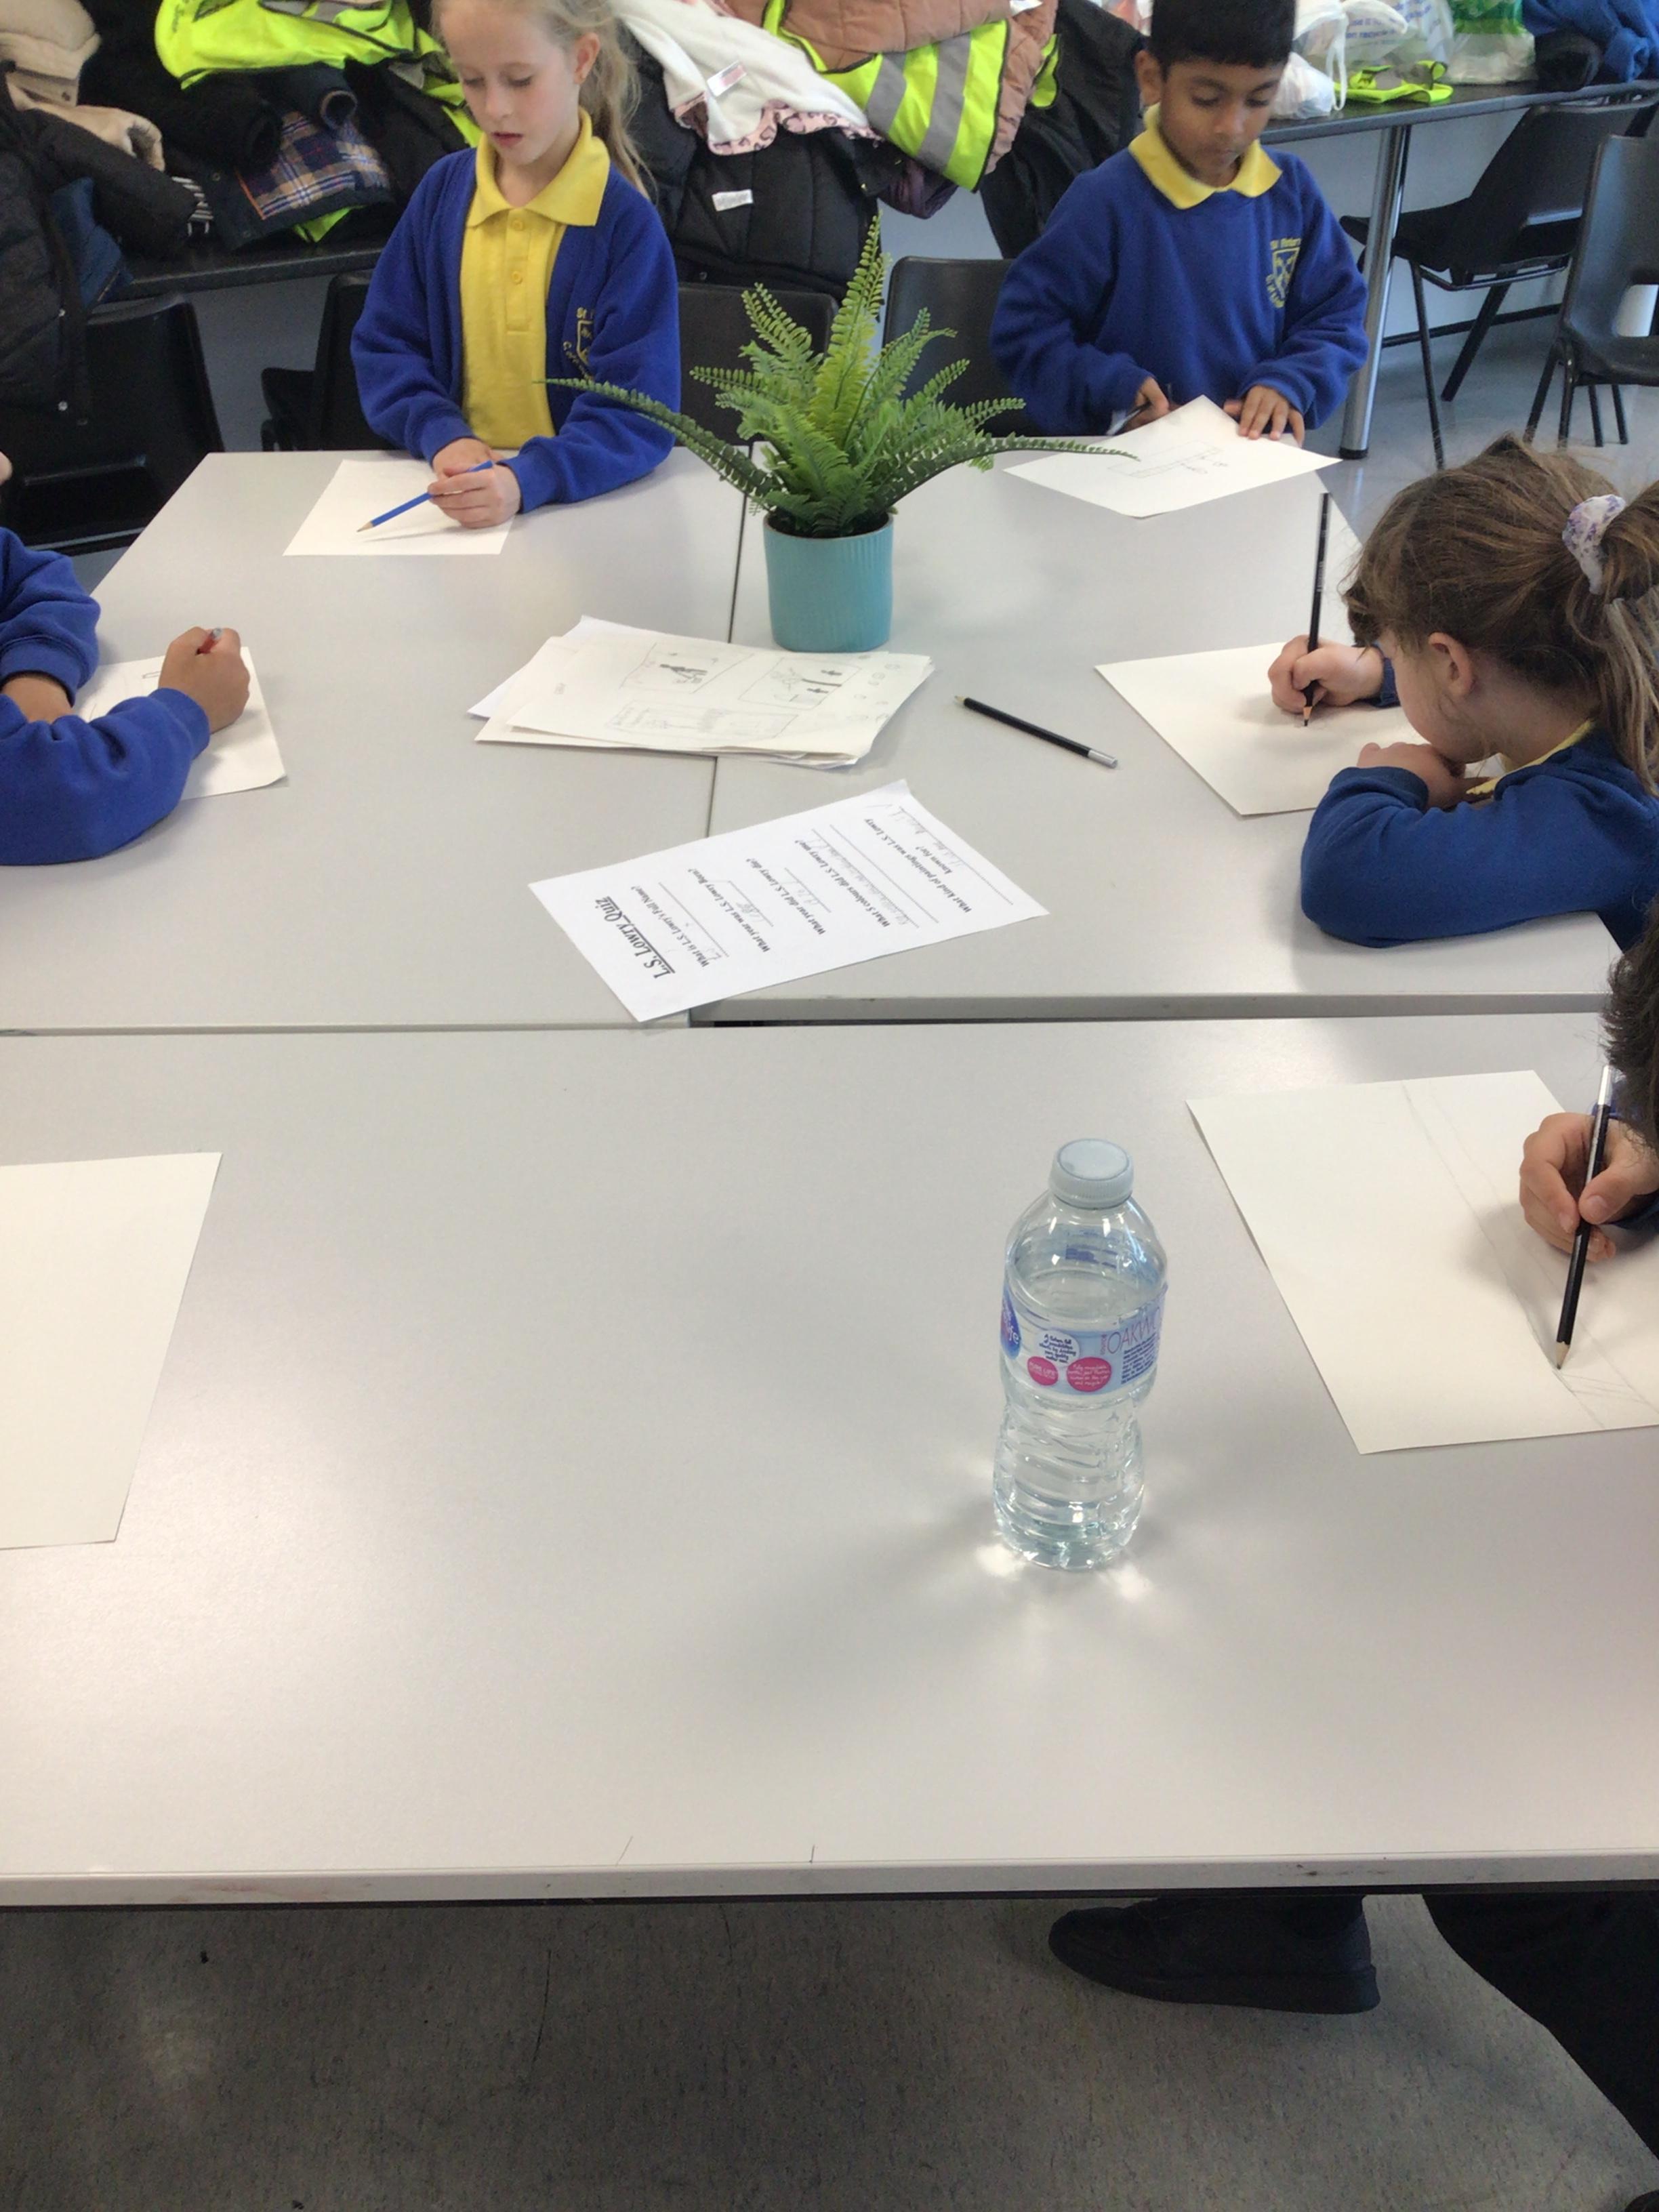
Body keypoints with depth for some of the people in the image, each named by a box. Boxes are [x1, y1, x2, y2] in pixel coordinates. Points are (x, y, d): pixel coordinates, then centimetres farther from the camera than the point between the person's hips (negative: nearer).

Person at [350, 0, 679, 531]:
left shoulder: (625, 222, -9)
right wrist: (441, 434, -11)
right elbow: (383, 345, 9)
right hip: (458, 485, 3)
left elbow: (640, 411, -15)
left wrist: (528, 481, -31)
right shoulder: (442, 190, 5)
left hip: (586, 501, -3)